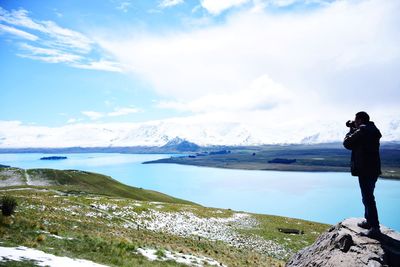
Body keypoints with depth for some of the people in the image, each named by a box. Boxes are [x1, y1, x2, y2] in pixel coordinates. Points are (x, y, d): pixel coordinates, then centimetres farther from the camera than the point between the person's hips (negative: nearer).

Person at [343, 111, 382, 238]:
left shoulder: (361, 131, -16)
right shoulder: (372, 130, 12)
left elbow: (347, 143, -8)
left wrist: (351, 129, 4)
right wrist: (354, 128, 15)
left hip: (365, 170, -10)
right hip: (373, 169, 10)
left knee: (368, 198, -6)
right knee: (368, 196, 20)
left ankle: (374, 228, -3)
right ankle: (369, 221, 33)